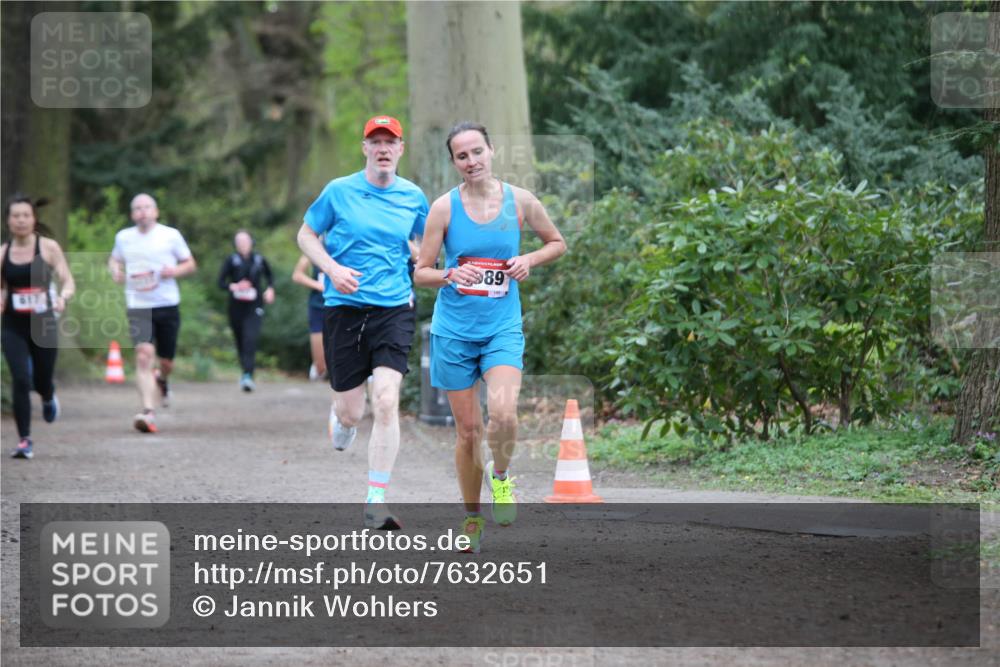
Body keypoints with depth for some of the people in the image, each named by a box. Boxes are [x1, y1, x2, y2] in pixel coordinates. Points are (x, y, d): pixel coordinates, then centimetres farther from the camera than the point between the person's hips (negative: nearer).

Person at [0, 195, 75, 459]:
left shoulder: (48, 248, -3)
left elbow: (68, 282, -4)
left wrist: (63, 297, -26)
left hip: (44, 324, 0)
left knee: (41, 381, 11)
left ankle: (49, 399, 50)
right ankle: (24, 441, -6)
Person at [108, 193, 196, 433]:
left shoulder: (170, 235, 2)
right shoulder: (123, 237, 7)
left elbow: (191, 265, 8)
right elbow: (115, 259, 25)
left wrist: (175, 271, -13)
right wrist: (115, 270, 2)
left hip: (168, 305, 0)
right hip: (137, 306, 0)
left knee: (166, 361, 7)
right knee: (143, 355, -19)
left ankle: (161, 379, 45)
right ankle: (148, 412, -23)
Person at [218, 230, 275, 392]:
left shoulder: (259, 259, 4)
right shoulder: (231, 260, -1)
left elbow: (269, 275, 23)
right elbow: (221, 282, -2)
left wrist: (270, 289, 6)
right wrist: (233, 286, -21)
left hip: (254, 307, -1)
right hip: (236, 307, 1)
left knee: (250, 340, -18)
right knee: (240, 342, 10)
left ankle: (248, 376, -26)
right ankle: (246, 372, 32)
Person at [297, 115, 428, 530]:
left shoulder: (413, 197, 6)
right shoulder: (339, 192, 0)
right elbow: (306, 235, 9)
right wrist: (333, 269, -8)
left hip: (394, 310, 0)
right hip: (344, 309, 0)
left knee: (386, 402, -16)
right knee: (351, 412, 2)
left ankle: (376, 502, -10)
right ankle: (340, 416, 43)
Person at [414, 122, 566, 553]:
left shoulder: (520, 201, 0)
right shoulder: (444, 208, -3)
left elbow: (557, 243, 15)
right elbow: (420, 274, 1)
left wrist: (529, 260, -4)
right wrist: (450, 275, -20)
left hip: (503, 328, 0)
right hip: (454, 329, 0)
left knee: (503, 413, -24)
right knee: (468, 430, 4)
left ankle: (501, 476, 6)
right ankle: (472, 517, 22)